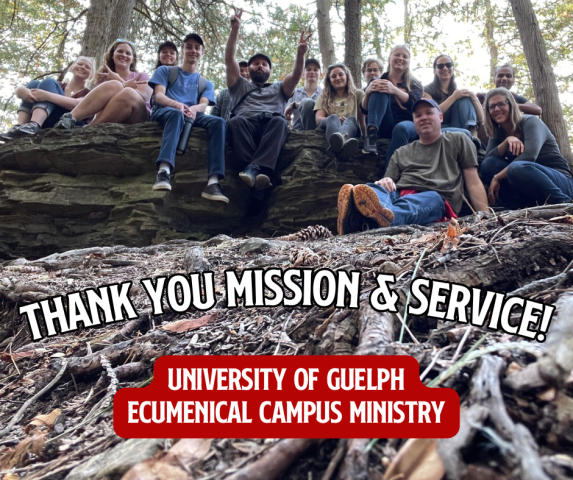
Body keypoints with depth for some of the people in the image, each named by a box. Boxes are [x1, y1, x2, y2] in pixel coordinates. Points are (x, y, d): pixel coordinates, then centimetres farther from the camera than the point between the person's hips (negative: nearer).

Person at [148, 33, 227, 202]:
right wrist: (178, 105, -20)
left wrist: (193, 108, -20)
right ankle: (163, 171, -60)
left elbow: (203, 104, 7)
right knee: (176, 114, -40)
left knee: (218, 122, -30)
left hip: (192, 116, 2)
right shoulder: (165, 71, 22)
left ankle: (213, 181, -47)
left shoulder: (206, 84, 28)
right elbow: (159, 95, 4)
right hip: (164, 112, -2)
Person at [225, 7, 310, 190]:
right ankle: (259, 170, -52)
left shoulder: (279, 88, 36)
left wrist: (300, 54, -1)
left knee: (280, 121, -36)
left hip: (271, 124, 0)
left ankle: (255, 168, -54)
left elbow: (296, 74, 18)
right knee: (236, 121, -36)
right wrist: (235, 28, 13)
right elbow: (229, 59, 22)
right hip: (246, 124, 0)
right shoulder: (240, 85, 35)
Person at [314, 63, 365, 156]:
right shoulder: (324, 97, 26)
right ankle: (339, 140, -71)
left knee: (351, 119, -32)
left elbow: (363, 120, 15)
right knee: (333, 117, -32)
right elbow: (318, 119, 6)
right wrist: (335, 120, -15)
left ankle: (342, 138, -71)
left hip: (351, 131, 0)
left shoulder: (358, 94, 25)